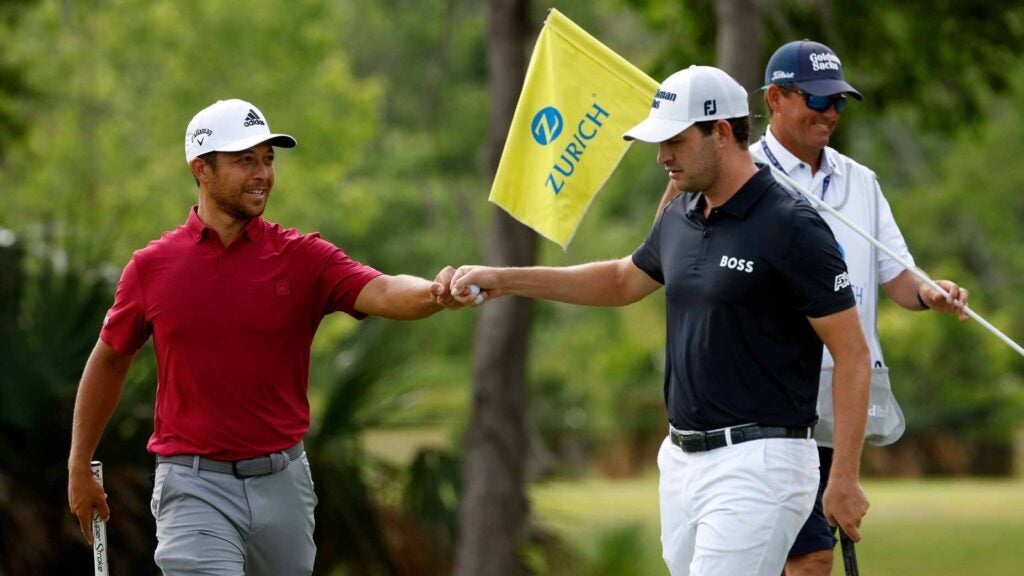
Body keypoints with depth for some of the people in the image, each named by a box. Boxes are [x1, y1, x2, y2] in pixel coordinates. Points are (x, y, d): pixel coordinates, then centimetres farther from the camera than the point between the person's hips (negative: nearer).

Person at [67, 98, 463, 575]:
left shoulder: (303, 257, -1)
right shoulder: (152, 266, 1)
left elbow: (381, 293, -19)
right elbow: (109, 360, 14)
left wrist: (434, 294, -42)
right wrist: (79, 467, 16)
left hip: (282, 481, 2)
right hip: (195, 486, -2)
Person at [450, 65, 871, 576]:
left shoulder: (791, 229, -14)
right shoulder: (679, 218, 10)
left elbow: (851, 354, -13)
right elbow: (624, 281, 30)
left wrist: (845, 479, -16)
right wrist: (505, 280, 25)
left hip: (755, 463, -8)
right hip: (682, 458, 8)